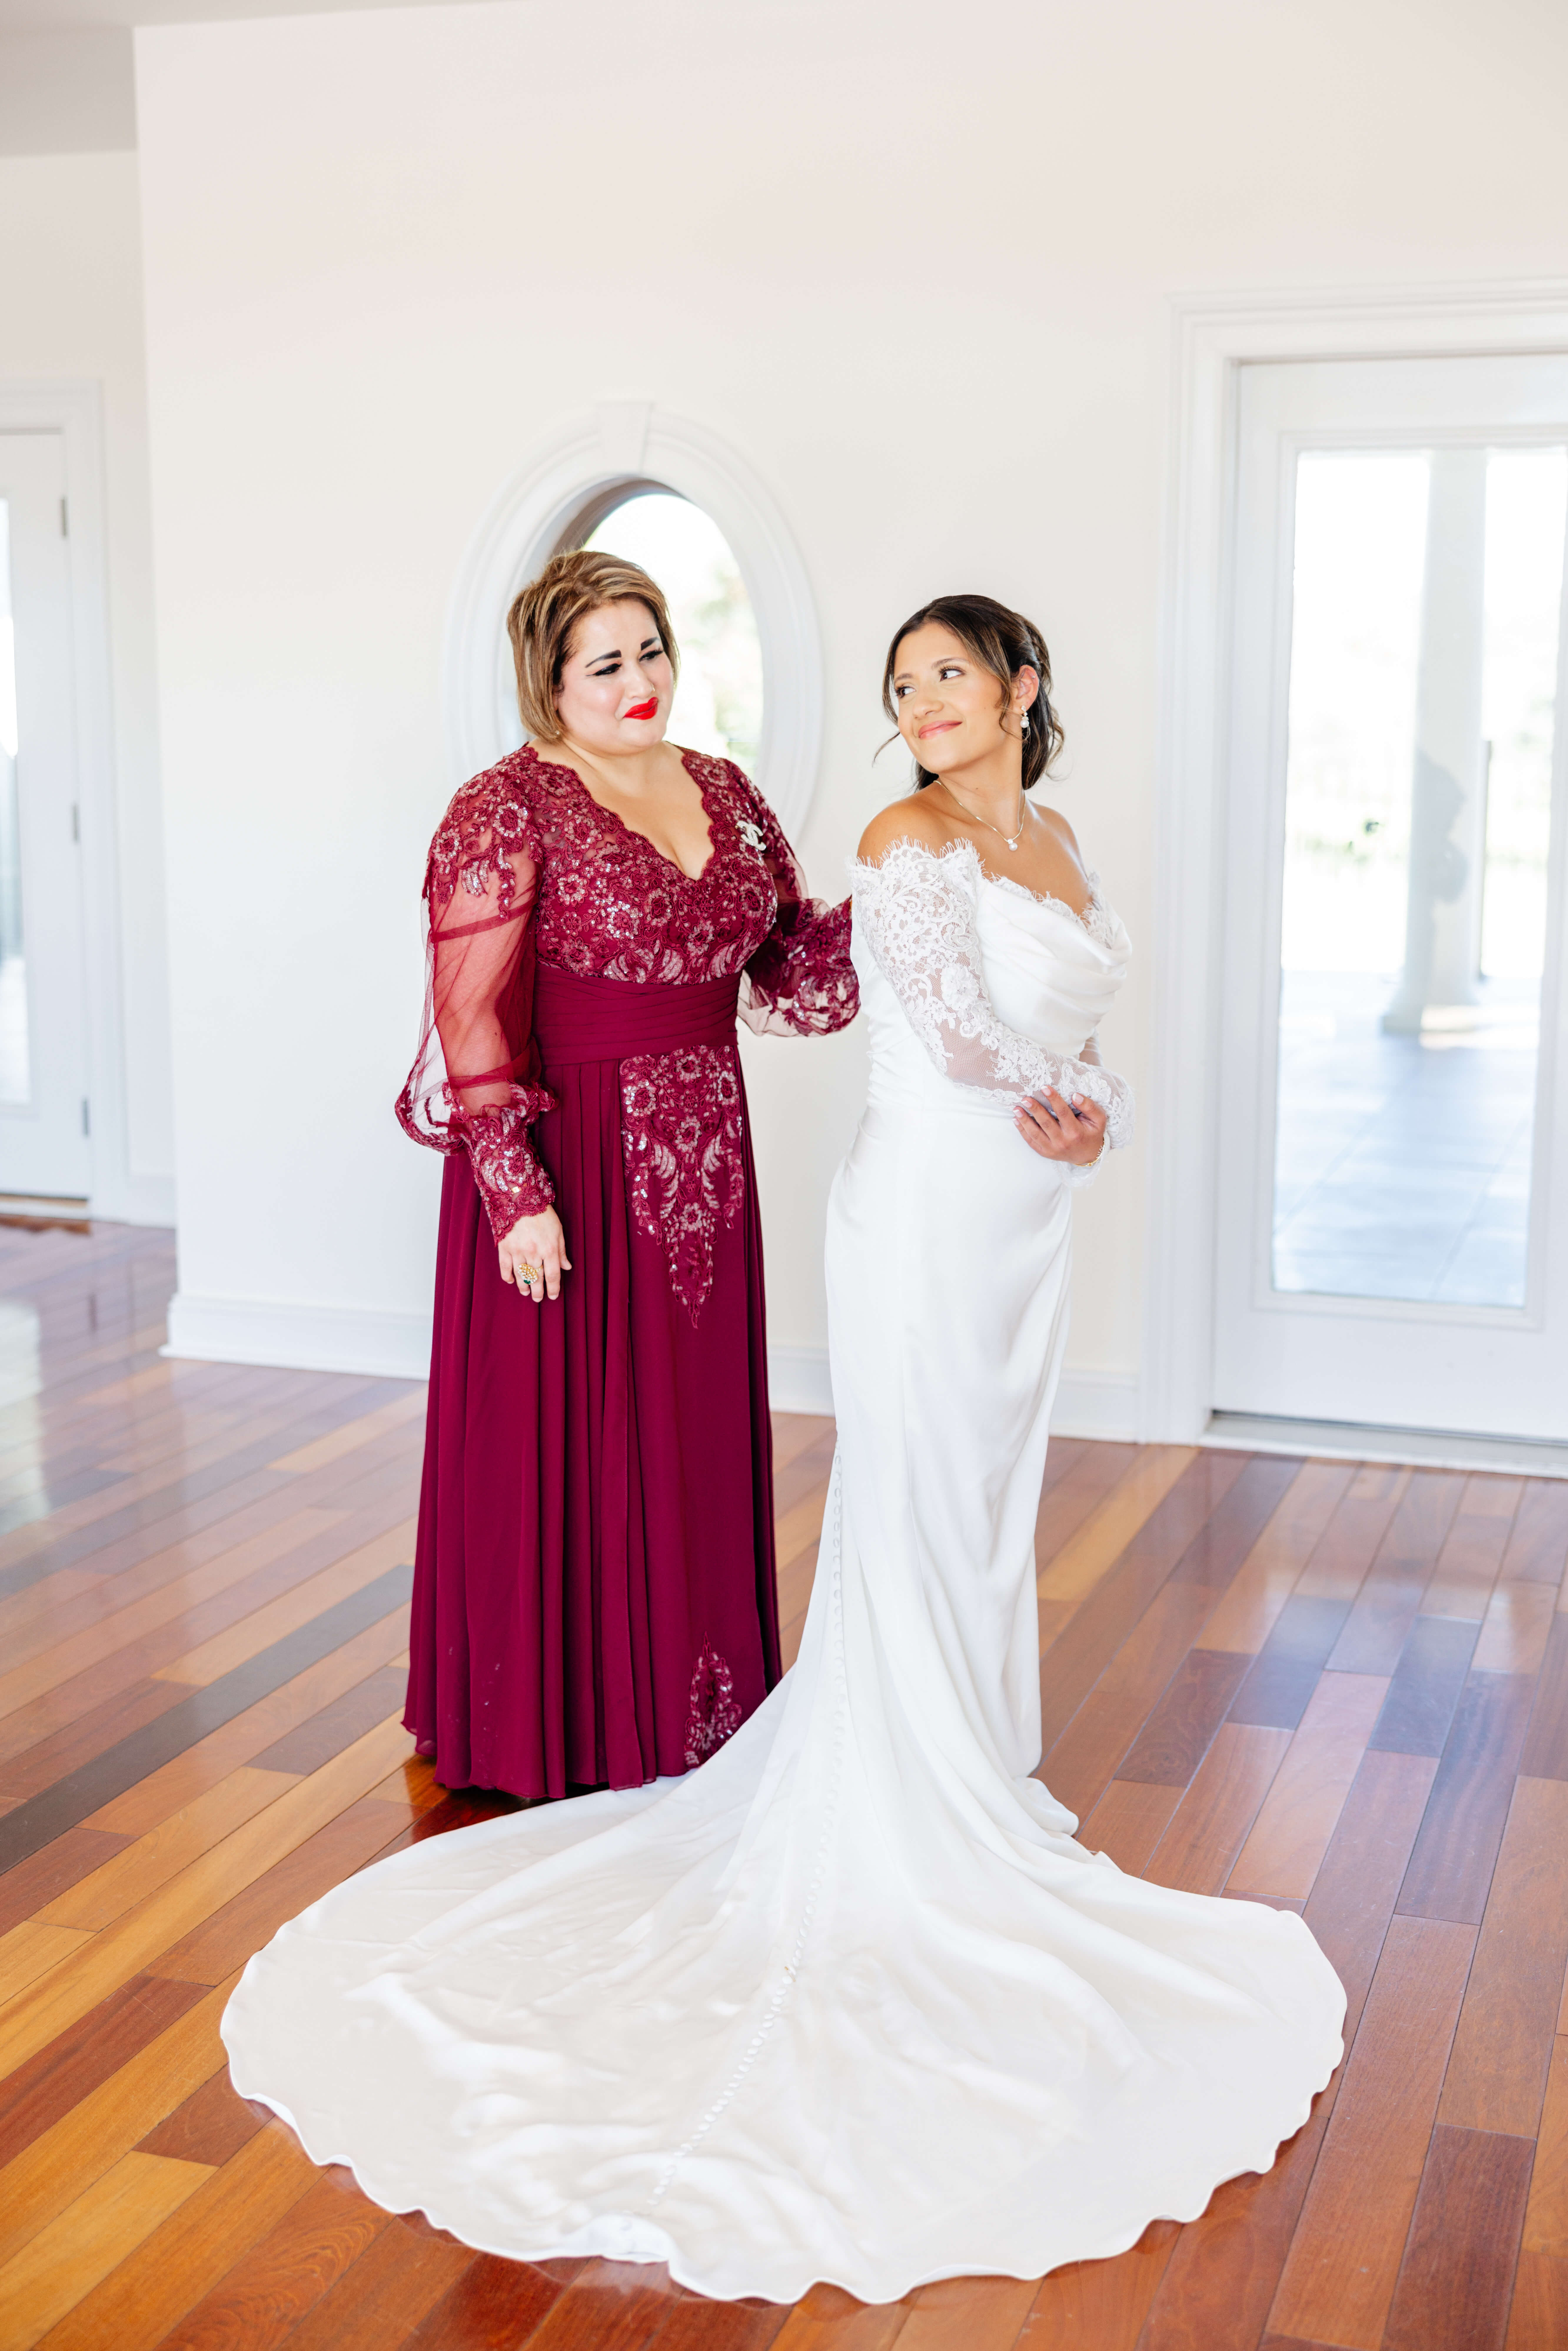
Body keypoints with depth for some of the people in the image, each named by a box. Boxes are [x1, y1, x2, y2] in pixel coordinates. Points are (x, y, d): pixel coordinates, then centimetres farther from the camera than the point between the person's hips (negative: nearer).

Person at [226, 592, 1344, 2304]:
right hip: (927, 1212, -7)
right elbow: (956, 1030, -18)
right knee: (916, 1518, 0)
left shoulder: (1052, 842, 13)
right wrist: (1056, 1091, -2)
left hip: (1025, 1219, 8)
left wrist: (1087, 1110, -3)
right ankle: (907, 1831, 11)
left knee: (991, 1503, 16)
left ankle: (968, 1772, 30)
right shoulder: (907, 840, -12)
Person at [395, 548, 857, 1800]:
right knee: (562, 1440, 4)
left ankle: (687, 1711, 29)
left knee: (695, 1437, 13)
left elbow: (787, 967, 13)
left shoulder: (723, 791, 11)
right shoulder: (509, 808, -9)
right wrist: (515, 1192, -19)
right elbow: (470, 1018, -14)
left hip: (703, 1164, 6)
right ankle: (563, 1729, 20)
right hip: (571, 1166, -6)